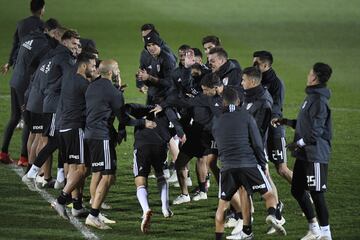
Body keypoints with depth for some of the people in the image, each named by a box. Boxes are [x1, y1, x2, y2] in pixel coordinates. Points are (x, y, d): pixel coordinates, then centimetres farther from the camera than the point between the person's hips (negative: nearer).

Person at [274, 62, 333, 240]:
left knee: (316, 193, -5)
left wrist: (298, 143, -16)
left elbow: (316, 131, -22)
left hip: (316, 155, -10)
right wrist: (286, 122, 20)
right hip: (304, 155, 10)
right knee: (297, 190, 14)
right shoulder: (311, 97, 13)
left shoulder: (319, 101, -18)